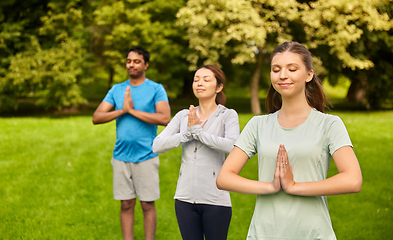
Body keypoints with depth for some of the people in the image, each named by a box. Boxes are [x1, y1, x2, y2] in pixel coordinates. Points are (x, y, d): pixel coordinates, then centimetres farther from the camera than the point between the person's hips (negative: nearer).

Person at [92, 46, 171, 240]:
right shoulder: (116, 90, 9)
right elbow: (96, 118, 2)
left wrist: (133, 110, -15)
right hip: (121, 156, 3)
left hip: (146, 157, -3)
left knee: (147, 205, 3)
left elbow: (165, 118, -18)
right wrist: (122, 110, -11)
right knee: (126, 205, 9)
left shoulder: (156, 89, -3)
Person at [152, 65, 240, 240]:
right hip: (185, 198, 4)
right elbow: (157, 146, -1)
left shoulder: (228, 115, -2)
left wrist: (198, 131, -16)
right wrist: (187, 134, -13)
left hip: (215, 199, -3)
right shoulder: (183, 116, 9)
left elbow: (233, 146, -21)